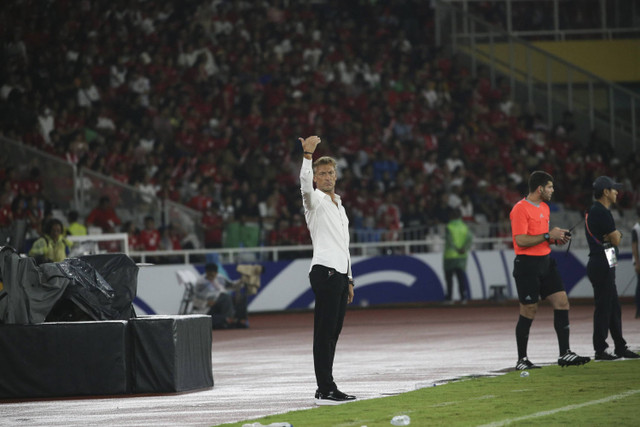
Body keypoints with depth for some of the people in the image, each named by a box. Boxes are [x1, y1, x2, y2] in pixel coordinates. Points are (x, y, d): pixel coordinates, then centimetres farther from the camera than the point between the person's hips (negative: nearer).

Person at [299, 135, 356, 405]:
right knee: (324, 332, -11)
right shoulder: (315, 200, 0)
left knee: (333, 332, 7)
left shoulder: (338, 206, 24)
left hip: (340, 274, 8)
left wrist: (348, 279, 23)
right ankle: (324, 391, -15)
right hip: (325, 271, -8)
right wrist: (308, 154, -36)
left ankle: (327, 388, 9)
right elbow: (305, 183, -24)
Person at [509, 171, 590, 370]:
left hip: (546, 262, 8)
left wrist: (557, 237, 6)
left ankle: (565, 354, 2)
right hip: (527, 265, -8)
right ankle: (521, 360, 7)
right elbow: (521, 240, -21)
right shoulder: (520, 209, -13)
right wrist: (548, 235, -18)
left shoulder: (544, 207, 16)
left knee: (562, 303, 0)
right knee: (529, 311, -3)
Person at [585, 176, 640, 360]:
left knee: (614, 308, 14)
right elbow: (616, 240, -14)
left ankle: (620, 347, 19)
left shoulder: (593, 211, 17)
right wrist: (615, 236, 8)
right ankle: (600, 350, -6)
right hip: (602, 265, -11)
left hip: (602, 266, 11)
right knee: (603, 307, -8)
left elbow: (615, 237, 18)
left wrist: (615, 234, -3)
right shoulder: (602, 212, -15)